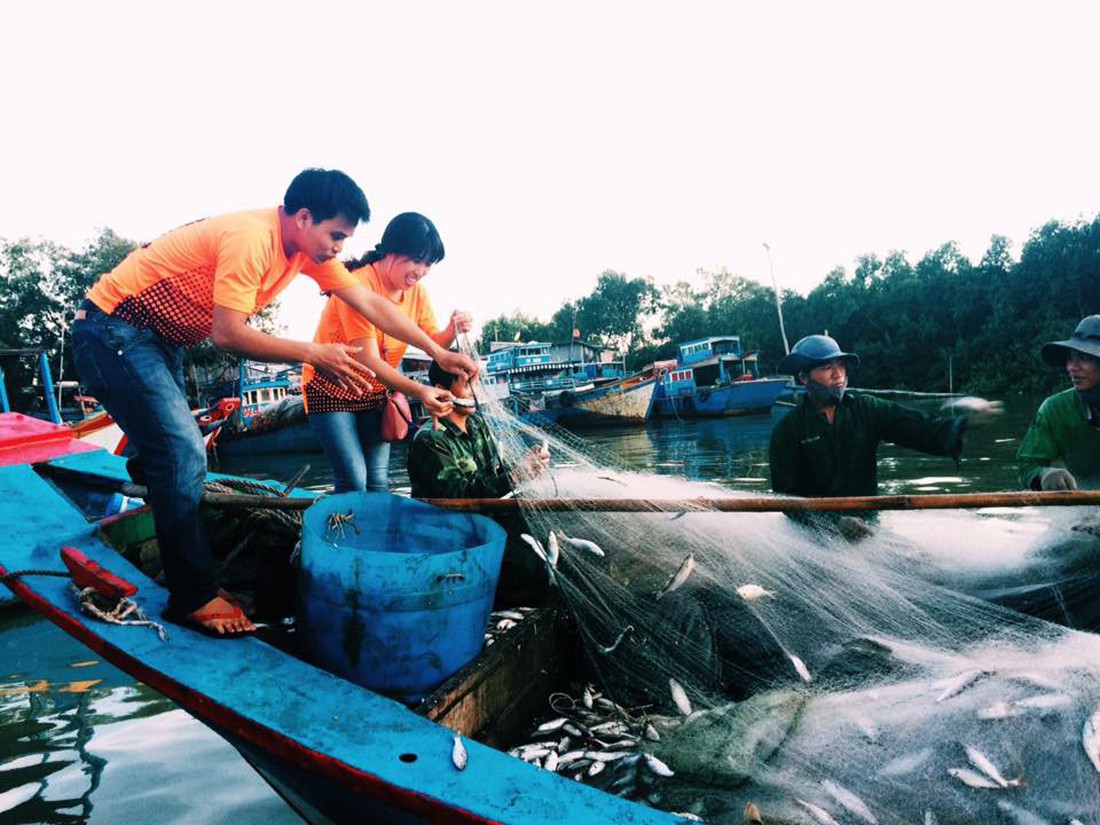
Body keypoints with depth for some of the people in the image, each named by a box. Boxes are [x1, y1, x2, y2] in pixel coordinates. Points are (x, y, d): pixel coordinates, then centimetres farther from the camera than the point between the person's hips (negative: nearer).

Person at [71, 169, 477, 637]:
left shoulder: (307, 246, -1)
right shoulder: (251, 238, -28)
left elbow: (371, 305, 0)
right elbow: (227, 335, -30)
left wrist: (438, 353, -3)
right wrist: (313, 354, -24)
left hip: (159, 339, 9)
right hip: (113, 329, -9)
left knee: (182, 457, 12)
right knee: (183, 458, -12)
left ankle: (182, 569, 25)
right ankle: (193, 599, -1)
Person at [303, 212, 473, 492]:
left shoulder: (417, 291, -4)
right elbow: (369, 360, -30)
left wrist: (452, 331, -25)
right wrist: (419, 391, -42)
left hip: (375, 391, 6)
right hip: (330, 388, -6)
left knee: (378, 482, 0)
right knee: (353, 482, -15)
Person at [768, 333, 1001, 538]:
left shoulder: (867, 411, 4)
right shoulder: (787, 431, -5)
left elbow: (922, 429, -8)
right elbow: (785, 497, -9)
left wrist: (965, 422, -28)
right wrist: (834, 522, -21)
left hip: (866, 528, 3)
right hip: (815, 536, -3)